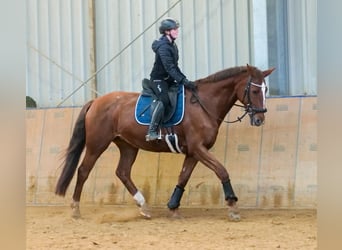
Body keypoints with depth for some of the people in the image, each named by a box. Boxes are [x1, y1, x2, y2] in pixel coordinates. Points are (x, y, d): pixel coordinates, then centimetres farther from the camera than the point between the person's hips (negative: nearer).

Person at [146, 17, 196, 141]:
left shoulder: (172, 45, 12)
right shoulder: (163, 47, -18)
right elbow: (169, 68, -27)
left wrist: (184, 79, 12)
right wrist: (183, 81, -32)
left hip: (169, 80, 10)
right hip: (158, 79, -10)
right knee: (164, 99, -31)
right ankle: (152, 131, -34)